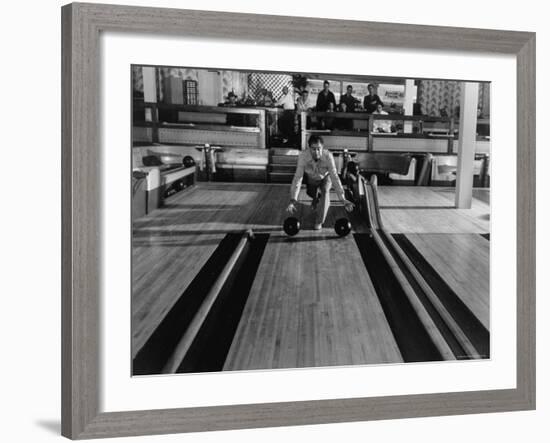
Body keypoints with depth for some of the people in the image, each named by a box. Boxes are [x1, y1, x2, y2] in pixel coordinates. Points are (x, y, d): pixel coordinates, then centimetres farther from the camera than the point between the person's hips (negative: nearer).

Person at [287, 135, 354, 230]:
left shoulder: (328, 156, -39)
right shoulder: (303, 156, -37)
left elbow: (334, 177, -40)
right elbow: (298, 178, -37)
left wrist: (343, 199, -47)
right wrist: (293, 200, -45)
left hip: (325, 177, -2)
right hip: (311, 178, 2)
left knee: (325, 191, -26)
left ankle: (319, 221, -11)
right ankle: (316, 198, 48)